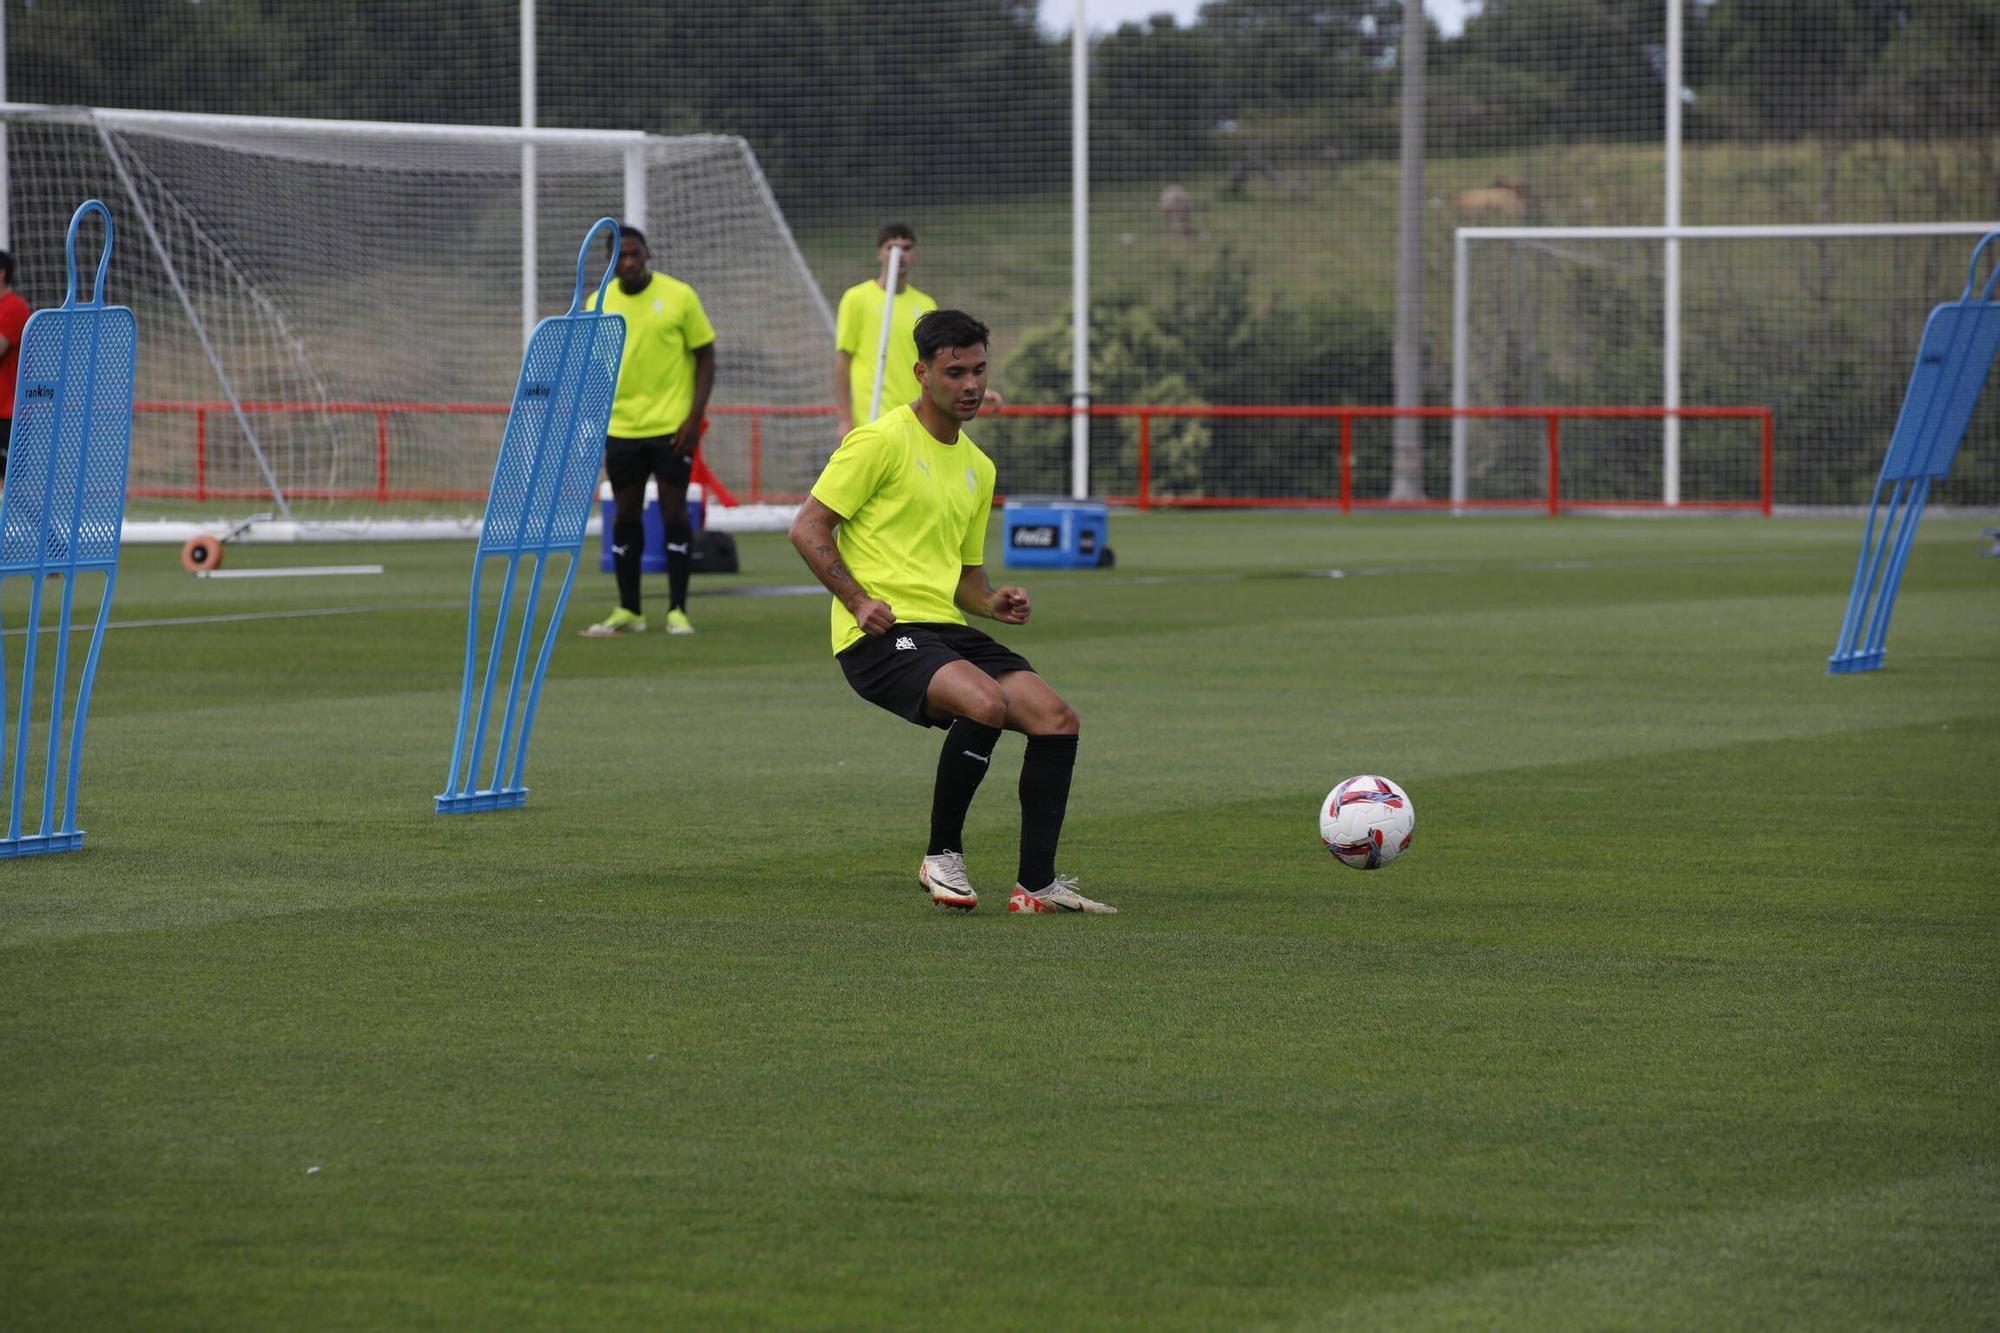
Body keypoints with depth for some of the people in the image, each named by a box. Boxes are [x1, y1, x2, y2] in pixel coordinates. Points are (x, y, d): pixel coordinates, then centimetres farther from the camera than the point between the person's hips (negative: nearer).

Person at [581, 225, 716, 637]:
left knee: (674, 513, -2)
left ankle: (677, 610, 5)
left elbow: (705, 356, -1)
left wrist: (695, 416, -9)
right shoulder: (600, 304, 4)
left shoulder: (678, 295, -4)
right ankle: (627, 611, 15)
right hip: (621, 428, 3)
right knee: (625, 516, 6)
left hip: (672, 427, -3)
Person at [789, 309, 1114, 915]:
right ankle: (942, 858, -14)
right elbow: (807, 528, -7)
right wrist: (858, 599, -18)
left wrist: (994, 603, 5)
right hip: (880, 636, -8)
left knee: (1056, 718, -9)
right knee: (986, 702, -32)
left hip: (946, 628, 8)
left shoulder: (978, 467, 19)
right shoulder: (882, 440, -5)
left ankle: (1037, 883, -3)